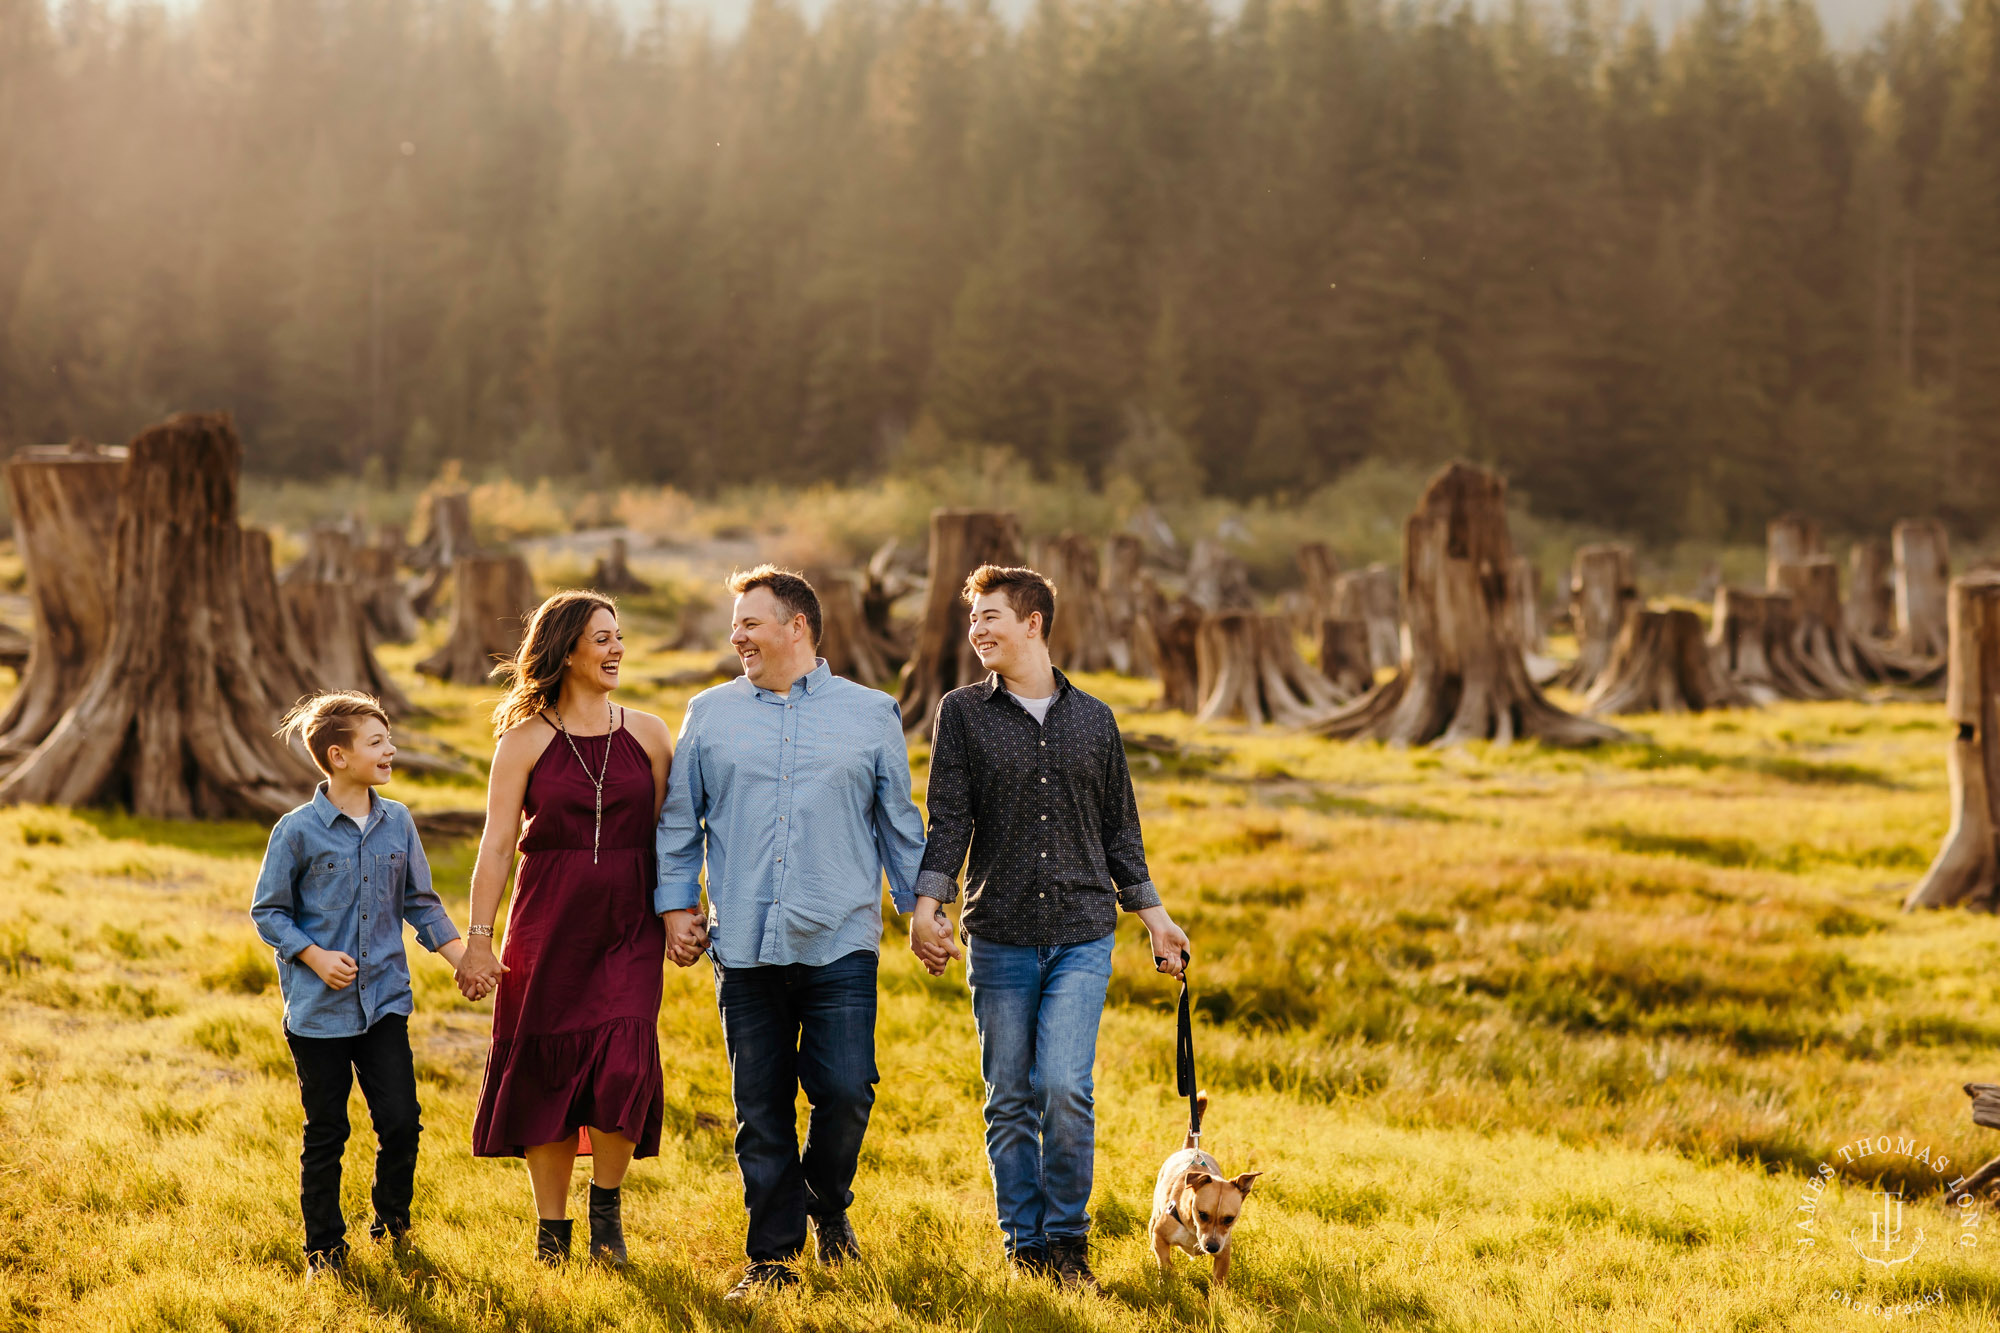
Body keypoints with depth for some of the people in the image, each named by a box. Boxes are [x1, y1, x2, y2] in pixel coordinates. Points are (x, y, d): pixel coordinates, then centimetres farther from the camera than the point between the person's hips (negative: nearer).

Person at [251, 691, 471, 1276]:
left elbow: (420, 901, 12)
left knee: (401, 1119, -2)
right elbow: (267, 910, -2)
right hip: (319, 1008, -3)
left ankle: (391, 1223, 22)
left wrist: (462, 954, 1)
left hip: (385, 1000, 3)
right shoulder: (298, 830, -8)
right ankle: (325, 1245, 20)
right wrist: (315, 956, -14)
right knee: (325, 1134, 6)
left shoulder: (398, 823, 4)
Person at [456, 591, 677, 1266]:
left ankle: (606, 1200, 9)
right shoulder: (526, 739, 0)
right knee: (545, 1069, 2)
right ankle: (550, 1227, 16)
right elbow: (497, 843, -1)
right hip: (549, 923, -1)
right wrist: (478, 937, -5)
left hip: (629, 926, 1)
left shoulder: (647, 733, 6)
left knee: (624, 1062, -14)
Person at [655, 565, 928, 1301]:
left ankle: (828, 1205, 19)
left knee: (844, 1091, -10)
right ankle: (773, 1254, 14)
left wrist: (922, 907, 9)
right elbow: (679, 820, 15)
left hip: (839, 943, -1)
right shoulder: (709, 714, 11)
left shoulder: (870, 715, 9)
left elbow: (899, 824, 13)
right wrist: (676, 902, 6)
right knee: (761, 1110, 3)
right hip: (744, 948, 2)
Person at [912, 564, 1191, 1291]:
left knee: (1065, 1088, -12)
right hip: (999, 938, 0)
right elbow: (948, 821, -2)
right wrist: (926, 908, -15)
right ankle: (1025, 1244, 16)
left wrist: (1156, 918, 14)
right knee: (1010, 1101, 3)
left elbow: (1120, 830, 16)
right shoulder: (963, 713, 4)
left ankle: (1068, 1237, 5)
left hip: (1082, 938, 0)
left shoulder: (1094, 719, 9)